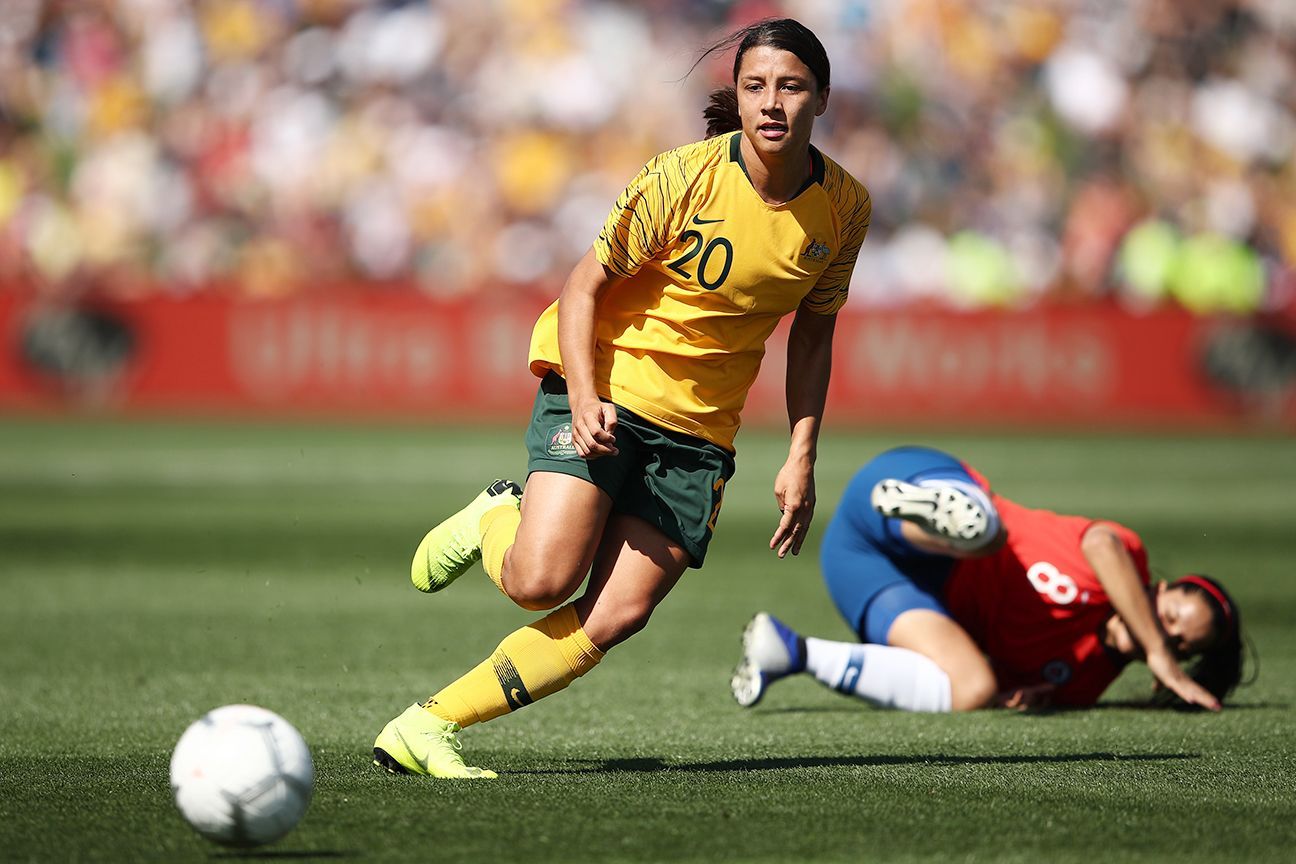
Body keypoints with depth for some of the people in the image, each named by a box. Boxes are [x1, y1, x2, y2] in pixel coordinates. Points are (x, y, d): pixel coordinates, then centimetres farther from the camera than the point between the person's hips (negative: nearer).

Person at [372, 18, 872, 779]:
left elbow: (813, 333, 11)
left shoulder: (845, 207, -2)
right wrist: (584, 399, -23)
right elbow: (584, 286, -8)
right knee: (541, 581, -22)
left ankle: (426, 727, -5)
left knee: (616, 618, -13)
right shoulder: (684, 179, -15)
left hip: (700, 427, 4)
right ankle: (499, 517, 15)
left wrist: (802, 459, 3)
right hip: (606, 390, -4)